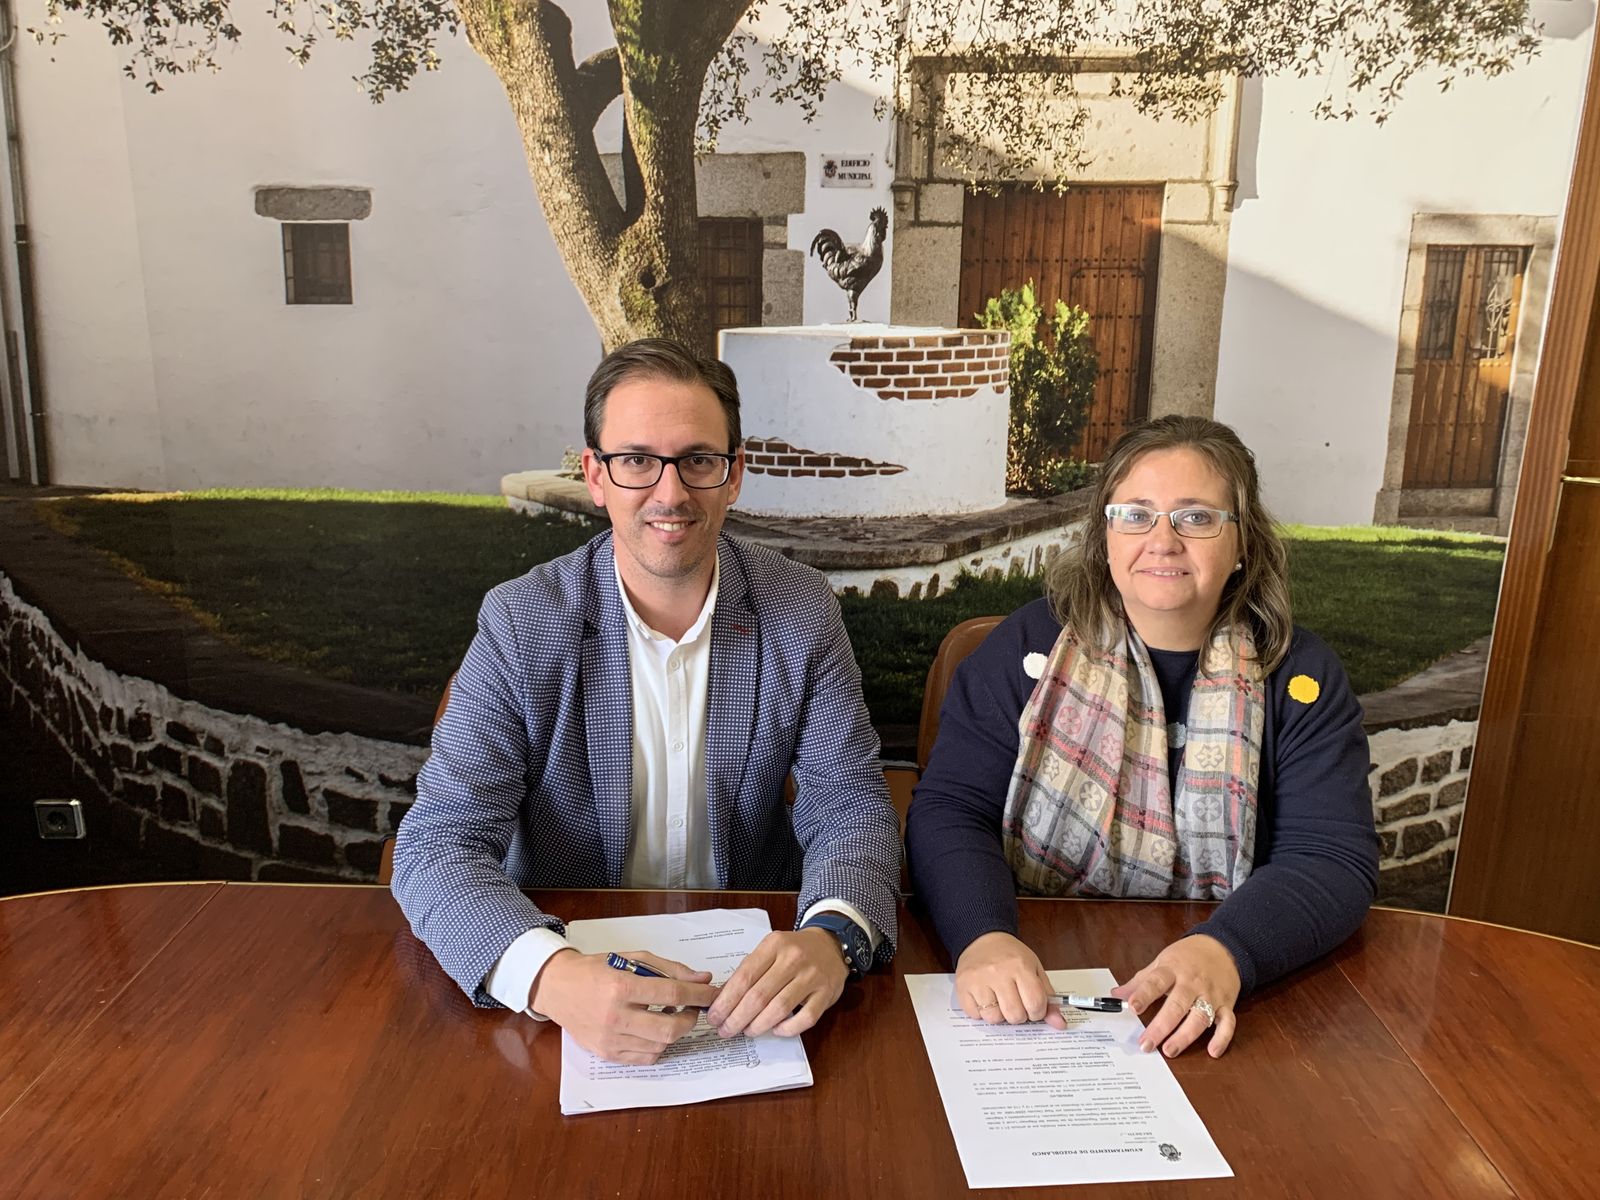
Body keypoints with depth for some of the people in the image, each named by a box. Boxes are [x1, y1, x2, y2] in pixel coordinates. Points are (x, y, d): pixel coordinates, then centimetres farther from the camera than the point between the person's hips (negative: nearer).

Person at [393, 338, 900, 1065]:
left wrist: (832, 937, -29)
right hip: (577, 962, 0)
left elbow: (851, 807, -7)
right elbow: (437, 843, -14)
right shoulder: (520, 624, -11)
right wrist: (550, 976, -34)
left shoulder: (802, 614, -6)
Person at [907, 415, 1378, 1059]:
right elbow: (949, 811, -6)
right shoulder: (1029, 644, 0)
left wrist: (1225, 951, -25)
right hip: (1032, 988, 0)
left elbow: (1334, 858, -5)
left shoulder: (1300, 677, 2)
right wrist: (983, 936, -25)